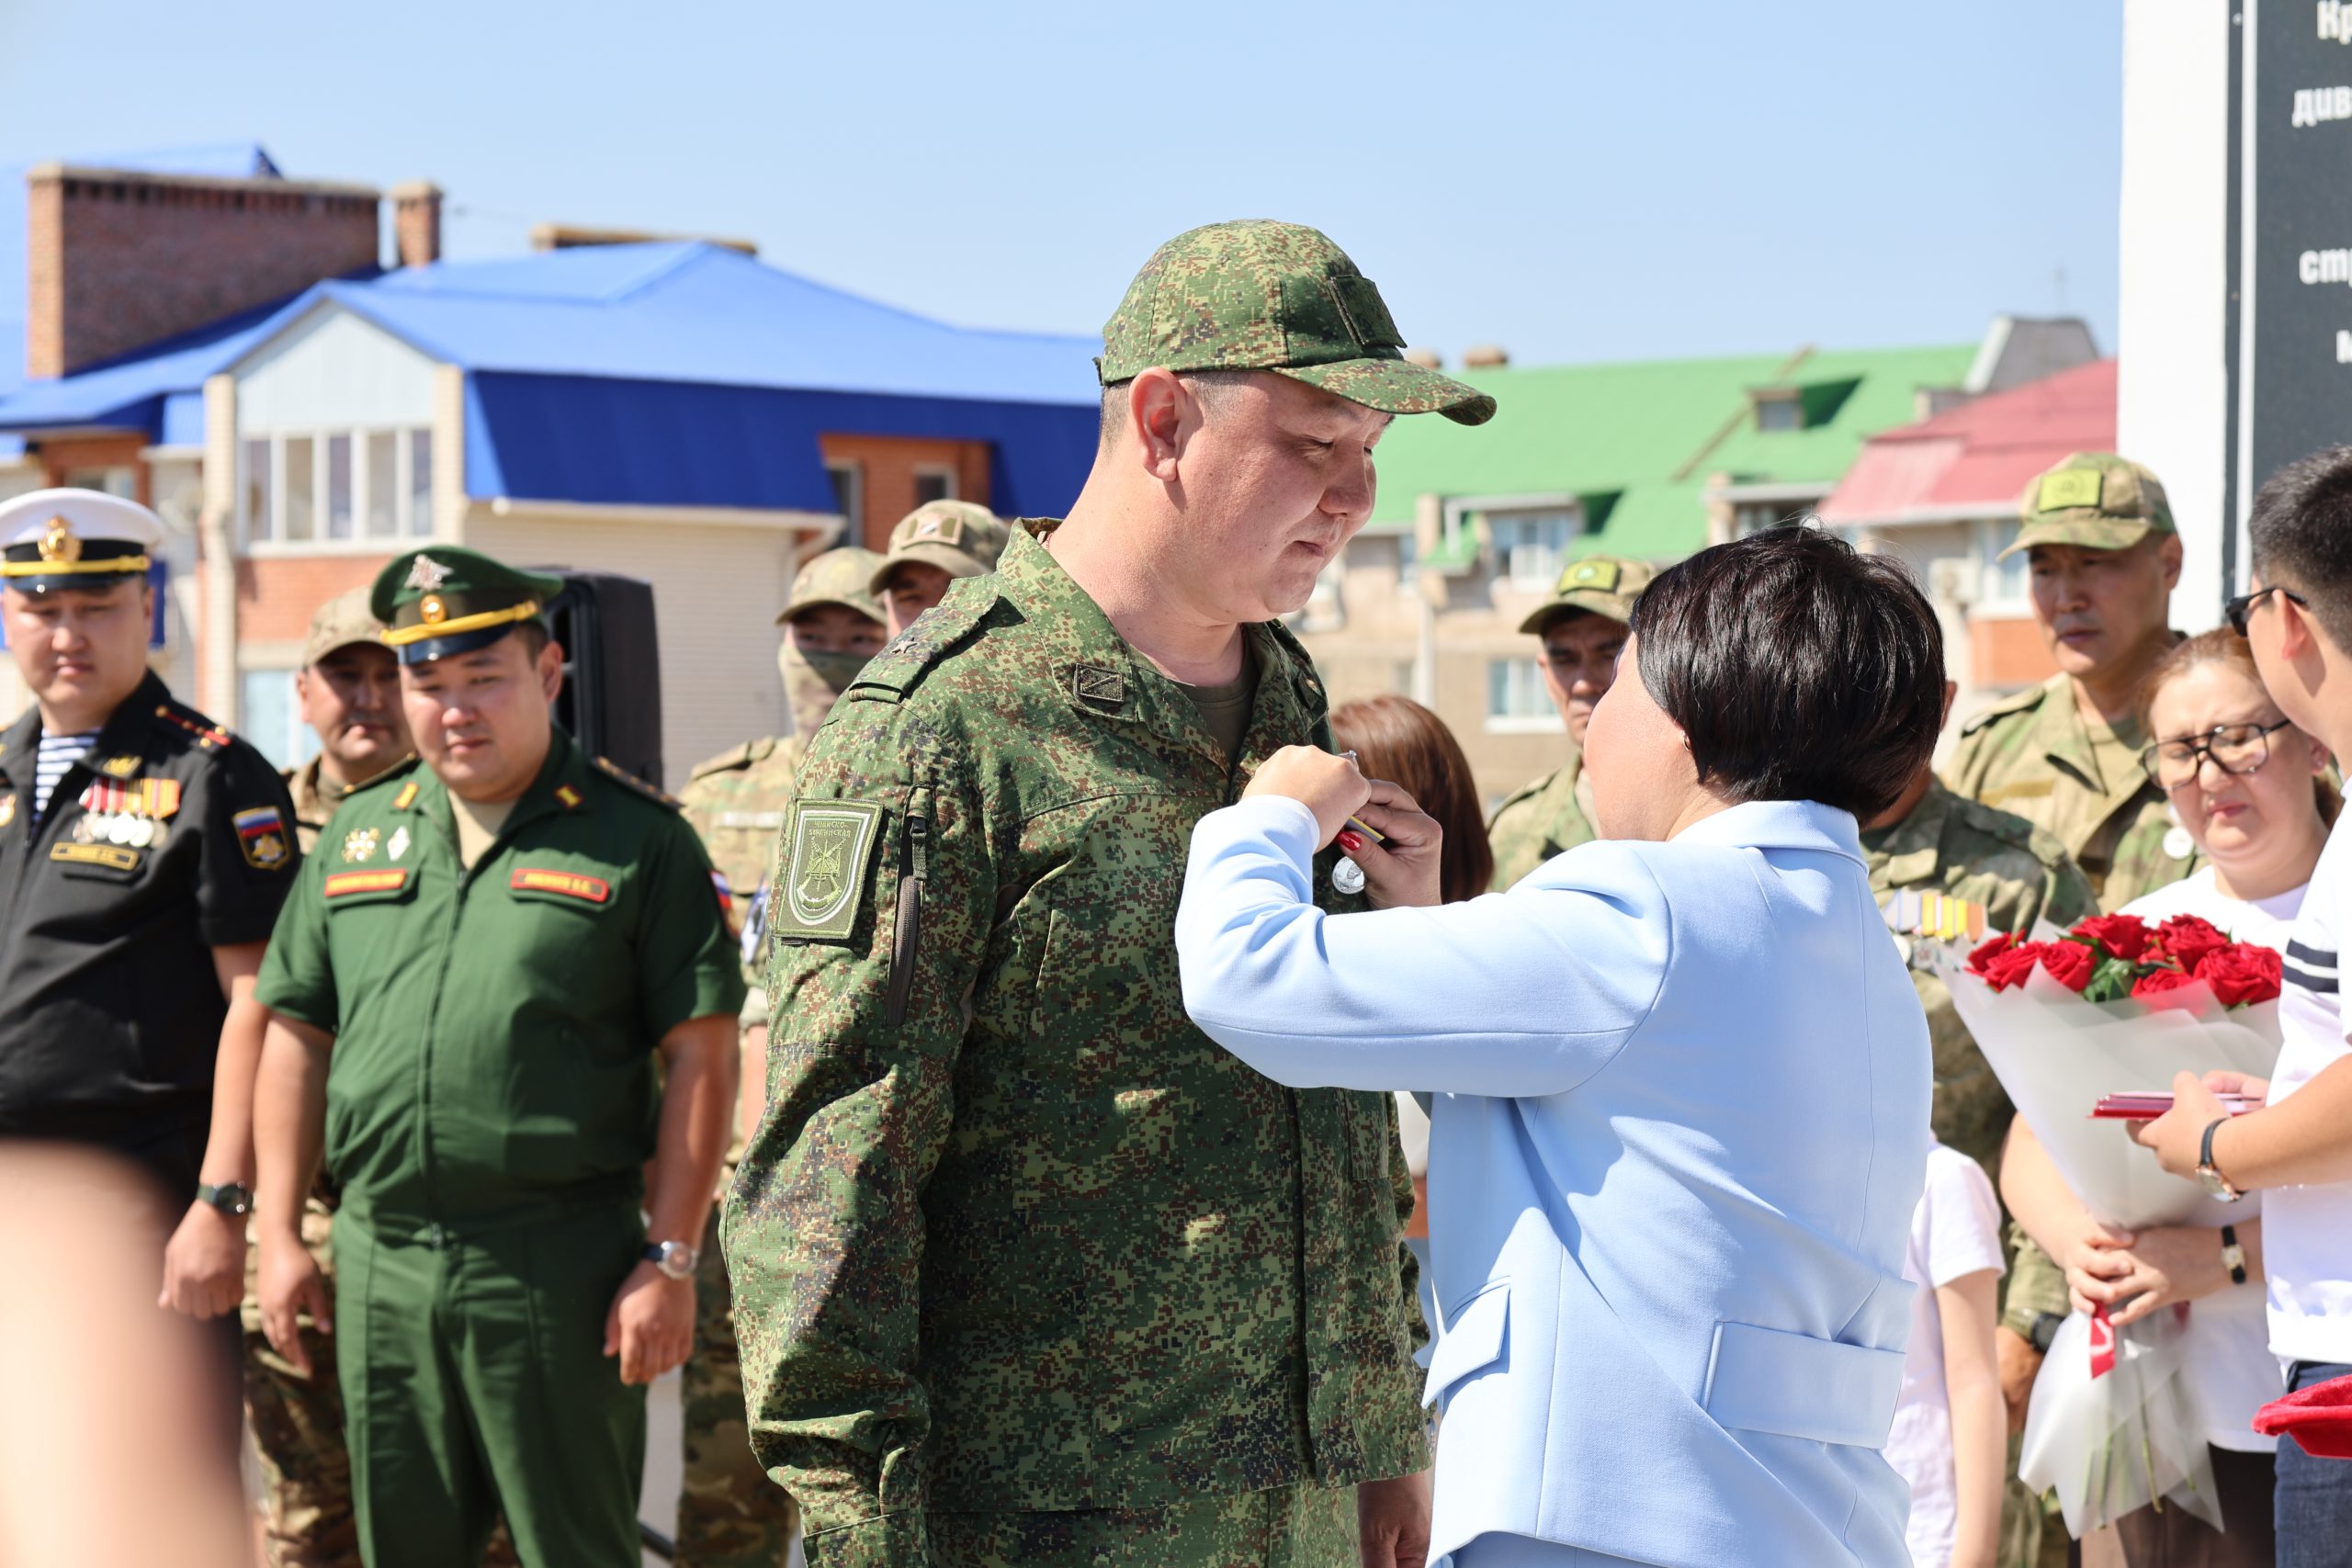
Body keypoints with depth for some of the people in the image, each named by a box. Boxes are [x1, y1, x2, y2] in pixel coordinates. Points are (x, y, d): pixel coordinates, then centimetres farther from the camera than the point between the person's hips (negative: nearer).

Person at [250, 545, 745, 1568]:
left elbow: (701, 1056, -6)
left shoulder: (635, 839, -3)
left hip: (559, 1265, -4)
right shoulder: (360, 833, 13)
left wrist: (669, 1259, -11)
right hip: (380, 1262, 5)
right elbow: (297, 1035, 16)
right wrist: (280, 1235, 10)